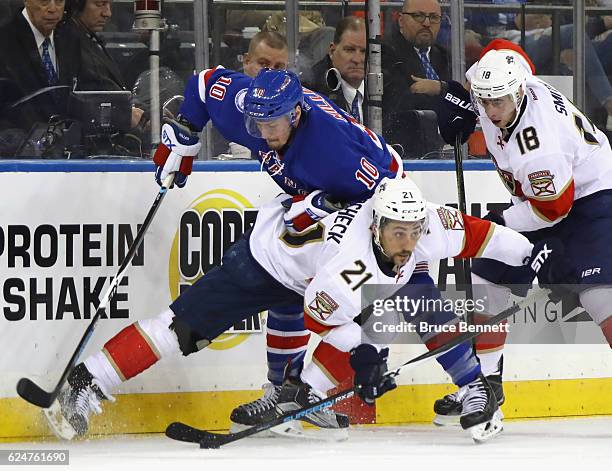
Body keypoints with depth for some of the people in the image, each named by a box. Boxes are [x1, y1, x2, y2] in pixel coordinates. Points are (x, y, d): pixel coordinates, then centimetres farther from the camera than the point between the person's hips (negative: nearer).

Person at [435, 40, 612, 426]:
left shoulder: (536, 138, -35)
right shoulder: (500, 80, -13)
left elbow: (555, 206, -27)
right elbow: (500, 52, 11)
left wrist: (501, 223, -18)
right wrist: (461, 102, 6)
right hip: (539, 196, 9)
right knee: (487, 281, 6)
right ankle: (485, 381, 16)